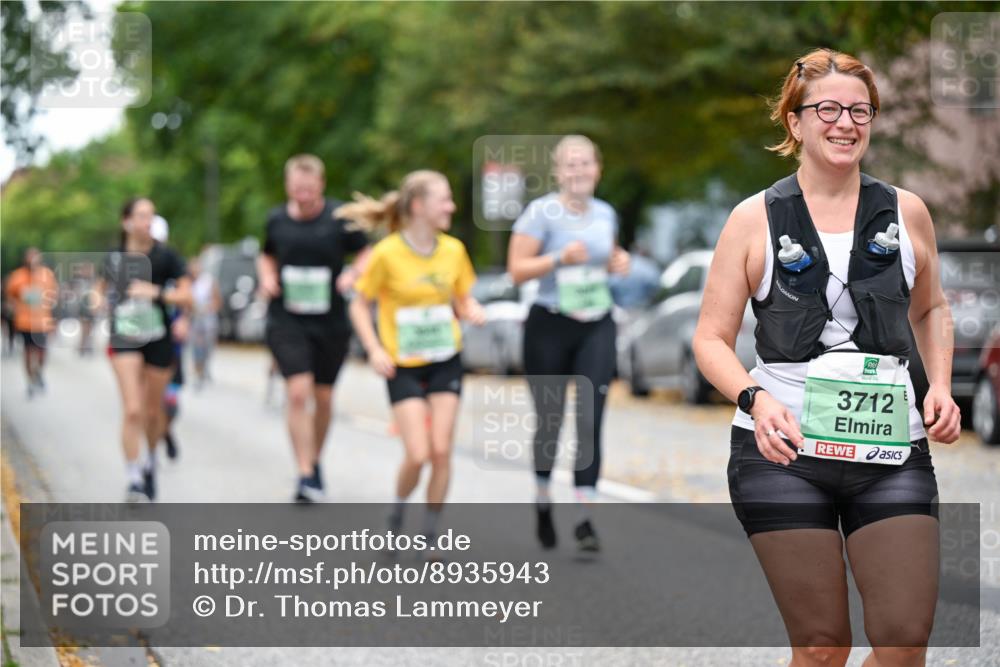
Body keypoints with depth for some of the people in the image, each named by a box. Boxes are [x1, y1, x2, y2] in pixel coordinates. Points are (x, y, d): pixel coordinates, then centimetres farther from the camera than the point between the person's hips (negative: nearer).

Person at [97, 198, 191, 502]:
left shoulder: (166, 257, -4)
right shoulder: (114, 257, 2)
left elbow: (186, 297, -8)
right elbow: (103, 286, 22)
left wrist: (157, 293, -22)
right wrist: (106, 305, 3)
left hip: (159, 340, 0)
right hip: (124, 340, 0)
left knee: (153, 411, 13)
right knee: (132, 410, -15)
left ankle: (150, 460, 42)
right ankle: (134, 481, -14)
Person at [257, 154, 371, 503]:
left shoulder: (340, 218, -5)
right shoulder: (276, 219, 2)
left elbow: (366, 253, 4)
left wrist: (353, 274, -17)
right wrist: (267, 277, -1)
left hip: (331, 320, 0)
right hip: (287, 320, 0)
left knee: (324, 396, 11)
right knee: (298, 392, -15)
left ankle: (315, 460, 35)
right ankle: (305, 475, -13)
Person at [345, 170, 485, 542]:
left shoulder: (453, 250, 0)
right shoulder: (387, 253, -12)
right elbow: (360, 305, -2)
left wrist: (472, 311, -10)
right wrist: (375, 350, -14)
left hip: (445, 361, 3)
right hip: (403, 366, -3)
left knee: (441, 450, -4)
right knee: (417, 454, -12)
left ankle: (430, 533, 10)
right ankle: (397, 512, 18)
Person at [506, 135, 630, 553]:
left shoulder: (605, 214, 9)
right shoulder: (542, 212, -7)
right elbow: (517, 270, -11)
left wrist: (618, 262, 3)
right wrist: (560, 257, -23)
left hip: (597, 328, 3)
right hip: (550, 326, -3)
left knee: (590, 422, -8)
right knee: (549, 421, 7)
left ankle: (584, 519, -7)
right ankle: (543, 504, 32)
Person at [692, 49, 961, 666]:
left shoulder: (907, 213, 9)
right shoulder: (756, 220, 2)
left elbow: (931, 309, 25)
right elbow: (712, 339, 2)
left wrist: (941, 386, 7)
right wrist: (755, 399, -17)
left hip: (891, 449, 2)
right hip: (783, 451, -2)